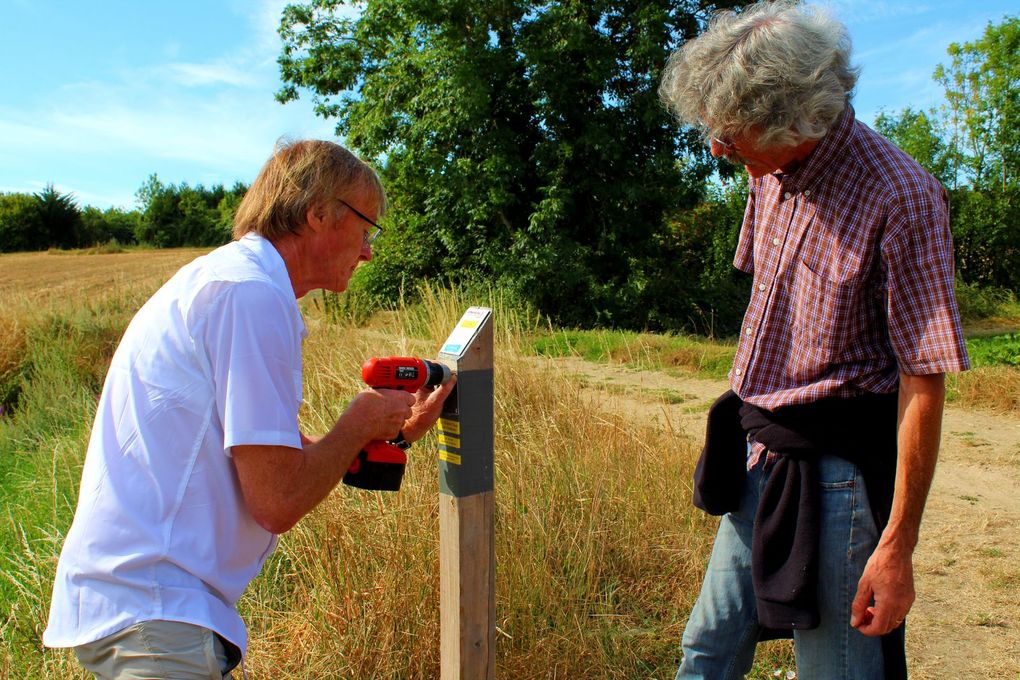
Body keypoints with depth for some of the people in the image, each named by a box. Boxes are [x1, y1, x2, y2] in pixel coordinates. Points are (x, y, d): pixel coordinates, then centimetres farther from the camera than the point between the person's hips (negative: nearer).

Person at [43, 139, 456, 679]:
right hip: (152, 611, -10)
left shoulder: (226, 277, 13)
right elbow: (277, 501, -21)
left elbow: (273, 450, 14)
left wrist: (388, 432, 15)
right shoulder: (252, 292, -19)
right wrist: (360, 424, -6)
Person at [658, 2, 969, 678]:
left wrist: (897, 545, -17)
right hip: (759, 454, 7)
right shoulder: (772, 173, 3)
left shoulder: (900, 197, -20)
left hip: (836, 468, -7)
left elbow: (924, 380, -18)